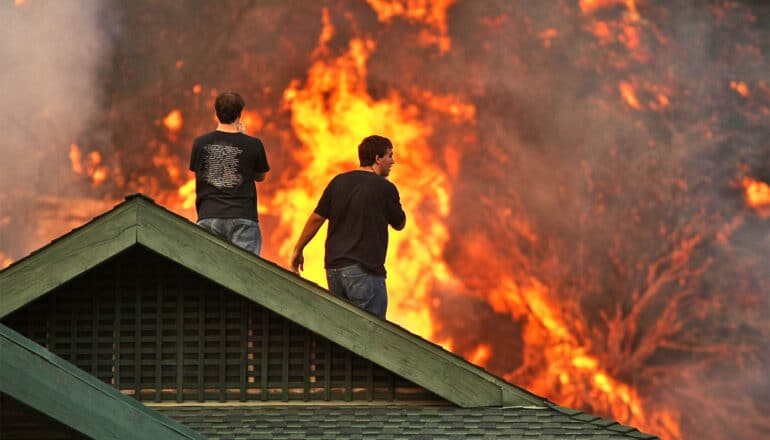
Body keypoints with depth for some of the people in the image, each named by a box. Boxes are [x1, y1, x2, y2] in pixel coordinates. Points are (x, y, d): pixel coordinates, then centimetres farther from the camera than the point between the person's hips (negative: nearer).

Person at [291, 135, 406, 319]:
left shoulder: (339, 182, 9)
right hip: (364, 269, -6)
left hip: (334, 266, 6)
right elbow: (399, 224, 9)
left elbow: (316, 218, 8)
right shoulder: (385, 188, -5)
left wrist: (298, 249, 16)